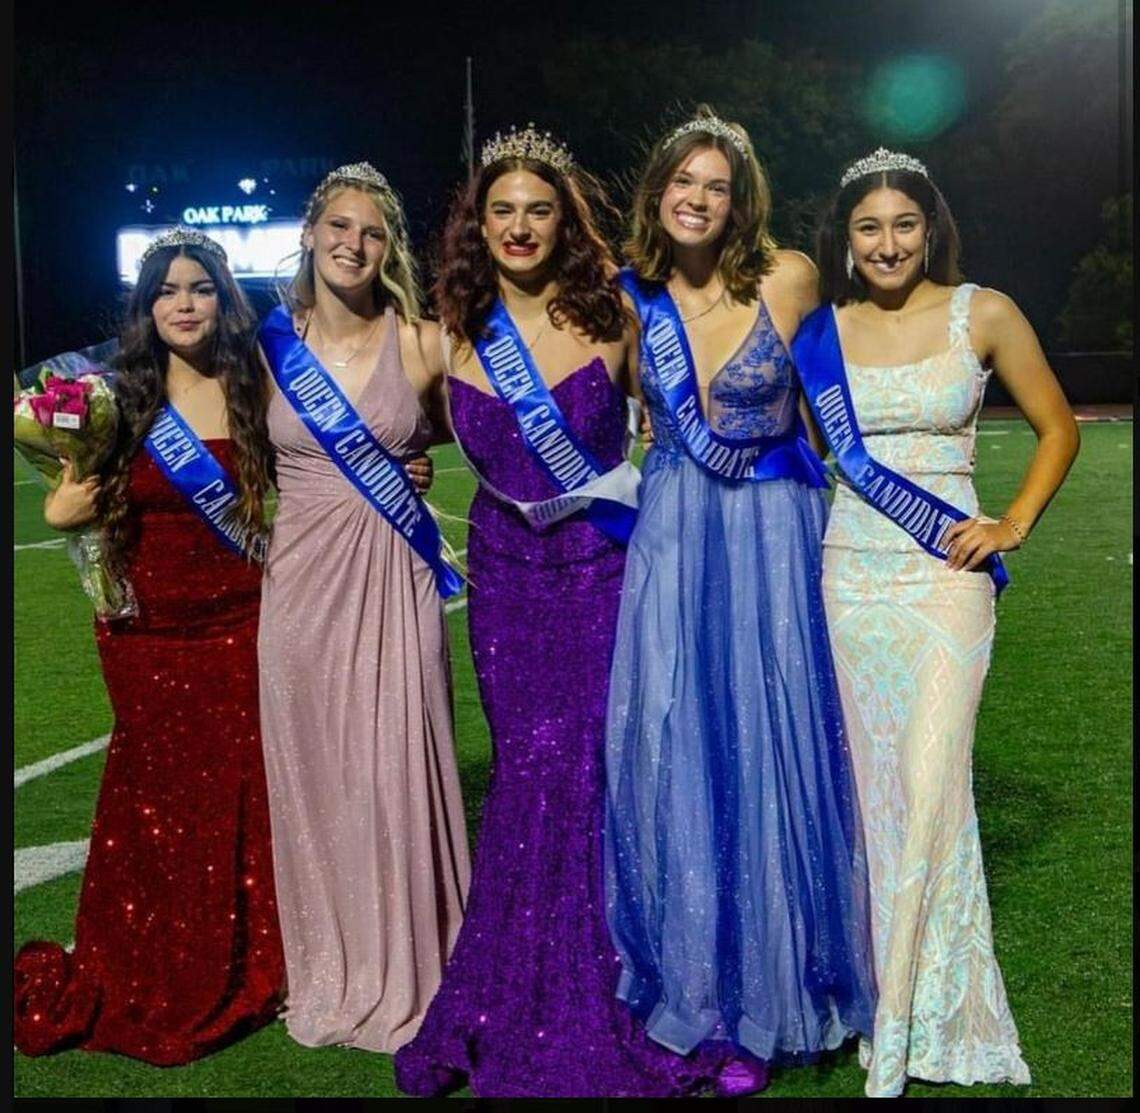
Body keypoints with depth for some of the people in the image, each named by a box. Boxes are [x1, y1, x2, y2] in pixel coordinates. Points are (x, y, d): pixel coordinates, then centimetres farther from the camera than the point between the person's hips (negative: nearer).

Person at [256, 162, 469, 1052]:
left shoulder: (423, 344, -2)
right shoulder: (270, 346, 3)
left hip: (393, 585, -2)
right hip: (301, 584, 2)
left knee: (397, 773, 1)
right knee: (313, 776, 9)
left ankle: (409, 972, 19)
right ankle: (333, 973, 27)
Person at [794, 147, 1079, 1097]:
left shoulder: (983, 315, 1)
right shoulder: (821, 332, 7)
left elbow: (1058, 428, 8)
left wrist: (1014, 524, -3)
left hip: (944, 577, -3)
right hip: (848, 577, 3)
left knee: (927, 787, -10)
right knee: (870, 786, 7)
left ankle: (902, 1041, 1)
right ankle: (886, 982, 25)